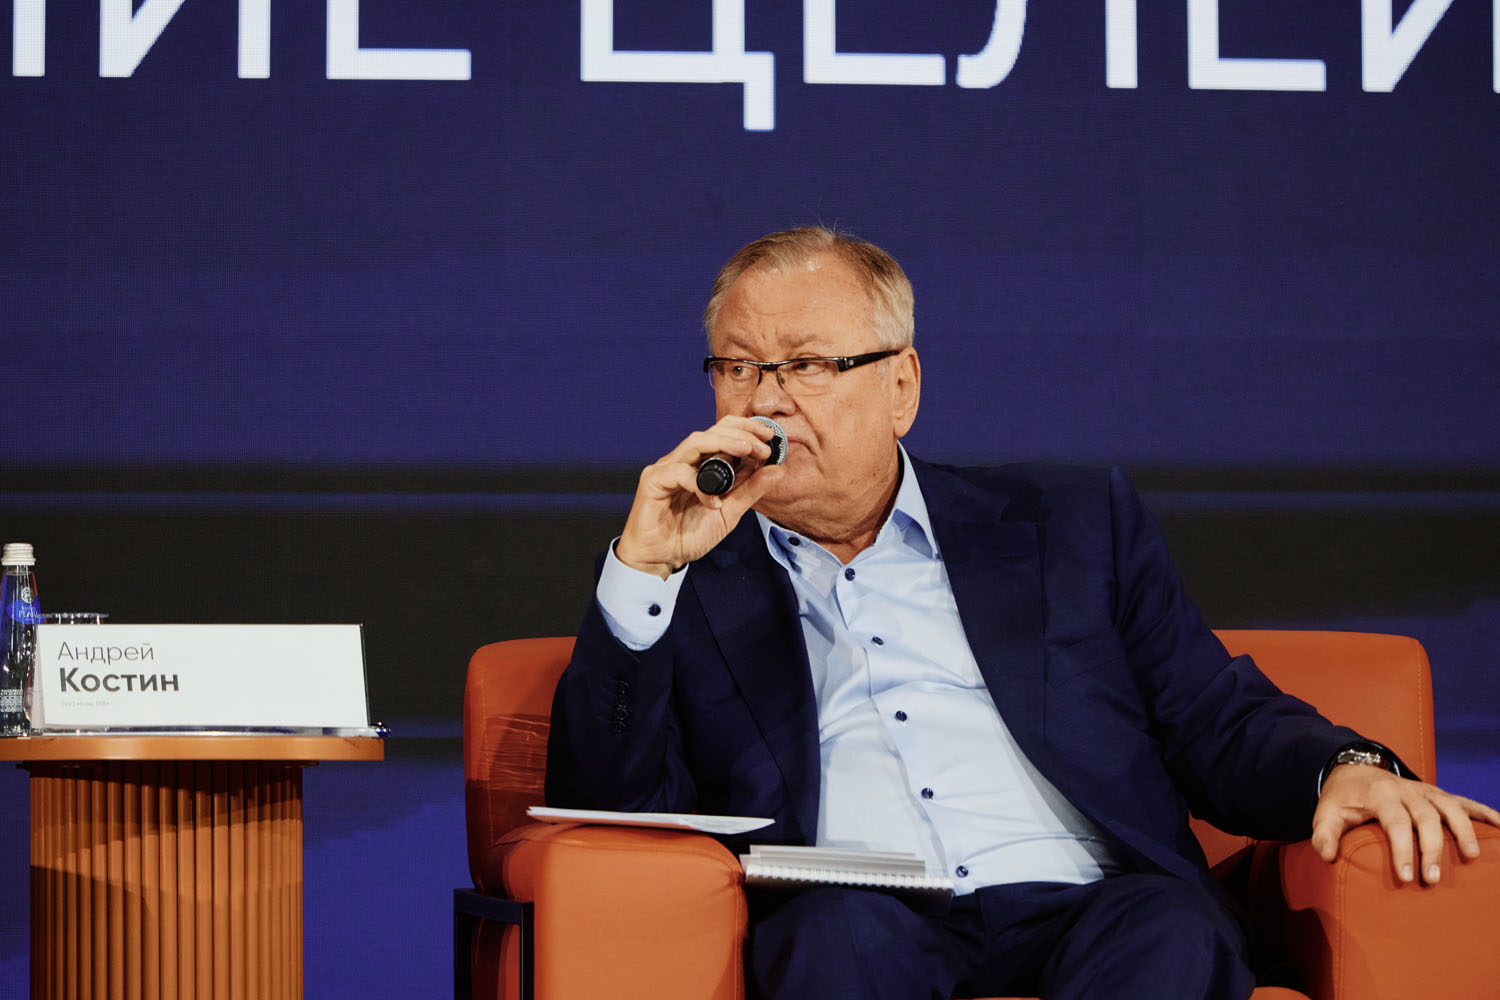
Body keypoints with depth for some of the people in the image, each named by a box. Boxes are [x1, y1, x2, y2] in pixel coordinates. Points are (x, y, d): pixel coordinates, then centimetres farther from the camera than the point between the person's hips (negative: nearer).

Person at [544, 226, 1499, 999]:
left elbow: (1222, 726, 19)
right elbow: (606, 807, 11)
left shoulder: (1073, 523, 24)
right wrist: (644, 571, 1)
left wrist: (1346, 768, -3)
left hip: (1082, 909, 1)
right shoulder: (687, 583, 23)